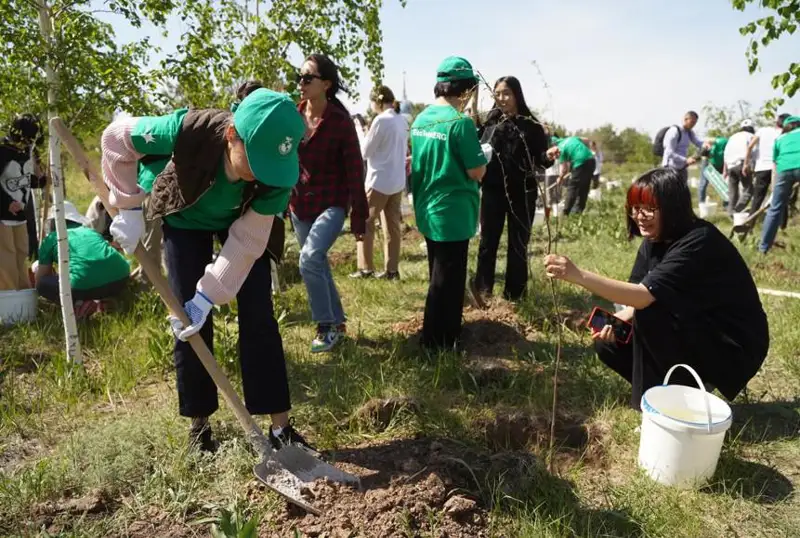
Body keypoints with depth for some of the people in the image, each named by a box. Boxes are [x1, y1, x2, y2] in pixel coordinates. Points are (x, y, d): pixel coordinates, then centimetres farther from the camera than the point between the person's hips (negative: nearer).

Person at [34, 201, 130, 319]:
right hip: (120, 278, 4)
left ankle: (79, 304, 1)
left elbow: (40, 281, 26)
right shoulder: (89, 230, 31)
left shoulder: (50, 238, 20)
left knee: (43, 284, 22)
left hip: (86, 285, -4)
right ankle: (97, 300, 13)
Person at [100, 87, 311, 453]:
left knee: (259, 317, -7)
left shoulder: (274, 174, -34)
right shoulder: (189, 130, -39)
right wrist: (129, 208, -21)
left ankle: (280, 426, 2)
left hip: (242, 222, 1)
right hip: (185, 220, 0)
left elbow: (246, 243, -26)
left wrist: (207, 296, -28)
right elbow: (116, 138, -20)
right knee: (191, 323, -3)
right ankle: (199, 422, 16)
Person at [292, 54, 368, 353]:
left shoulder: (341, 121, -12)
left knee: (310, 258, -22)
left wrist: (359, 217, -11)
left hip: (332, 203, -6)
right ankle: (337, 322, 30)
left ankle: (327, 326, -3)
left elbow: (355, 171, -11)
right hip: (299, 203, 6)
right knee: (318, 265, 13)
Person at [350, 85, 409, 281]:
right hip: (397, 181, 8)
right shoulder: (402, 121, 8)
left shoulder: (381, 120, -15)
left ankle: (366, 267, 6)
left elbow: (365, 152, -9)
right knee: (392, 225, 9)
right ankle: (392, 269, 12)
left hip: (379, 180, -7)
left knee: (364, 222, 4)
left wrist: (364, 135, 8)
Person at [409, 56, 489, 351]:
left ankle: (440, 337, 36)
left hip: (428, 211, 8)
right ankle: (439, 343, 16)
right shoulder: (460, 122, -18)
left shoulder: (420, 119, 7)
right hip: (453, 213, -8)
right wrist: (481, 155, 3)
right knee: (447, 281, 4)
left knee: (439, 277, 21)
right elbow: (476, 172, -16)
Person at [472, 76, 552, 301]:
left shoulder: (531, 126, -4)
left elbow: (539, 161, -4)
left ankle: (515, 291, 19)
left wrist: (549, 157, -25)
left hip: (522, 193, -2)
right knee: (487, 240, 9)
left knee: (518, 243, 8)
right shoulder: (490, 122, 2)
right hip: (492, 191, 2)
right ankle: (482, 287, 22)